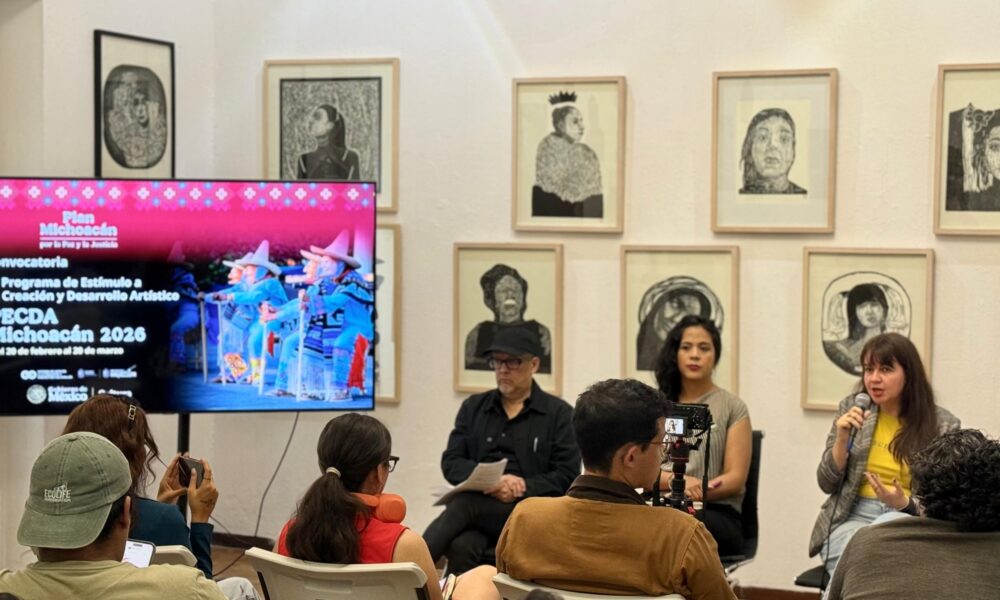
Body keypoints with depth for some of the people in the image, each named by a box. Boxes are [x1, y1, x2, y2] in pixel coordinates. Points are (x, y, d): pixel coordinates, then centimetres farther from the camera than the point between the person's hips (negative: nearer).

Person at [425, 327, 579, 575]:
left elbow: (566, 476, 0)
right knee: (461, 545, -35)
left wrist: (522, 488, -17)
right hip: (477, 506, 3)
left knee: (463, 505, -33)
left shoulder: (559, 413, 8)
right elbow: (451, 463, 9)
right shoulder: (473, 407, 18)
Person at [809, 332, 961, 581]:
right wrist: (842, 438, -10)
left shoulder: (943, 425, 0)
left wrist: (904, 503, -19)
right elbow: (827, 484, 6)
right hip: (854, 518, 1)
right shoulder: (852, 409, 6)